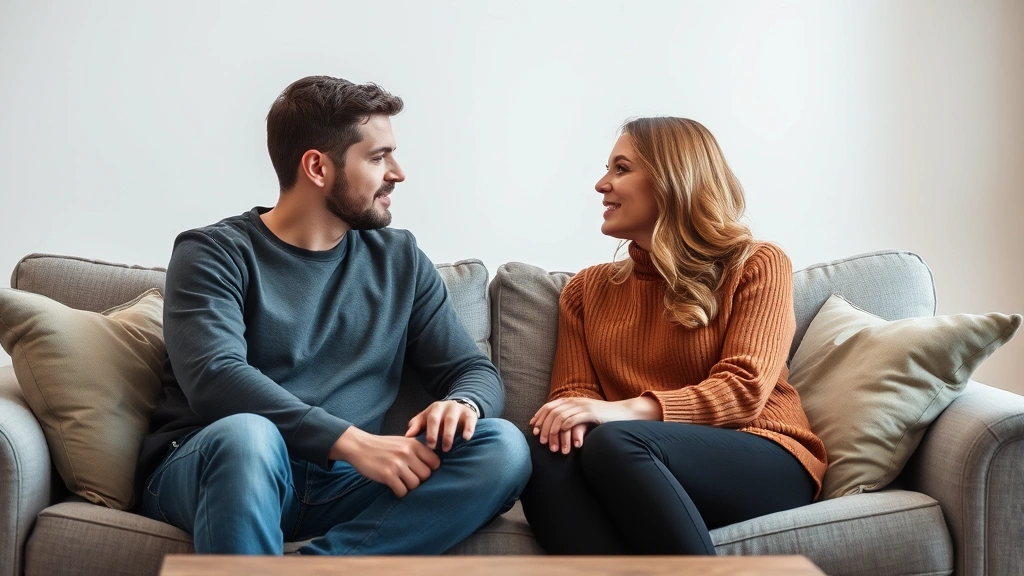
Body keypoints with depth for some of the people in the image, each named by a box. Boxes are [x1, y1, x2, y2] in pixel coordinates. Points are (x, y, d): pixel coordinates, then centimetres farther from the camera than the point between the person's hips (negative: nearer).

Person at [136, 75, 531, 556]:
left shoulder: (400, 260, 13)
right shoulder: (214, 253, -1)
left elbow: (474, 370, 12)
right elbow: (214, 379, -17)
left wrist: (461, 403, -13)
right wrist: (352, 442, -26)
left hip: (342, 485, 4)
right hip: (215, 469, -4)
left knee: (504, 448, -22)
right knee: (247, 434, -39)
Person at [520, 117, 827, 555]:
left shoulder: (756, 265, 6)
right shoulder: (587, 288, 20)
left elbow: (744, 390, -7)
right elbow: (573, 390, 10)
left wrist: (625, 410, -22)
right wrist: (575, 416, -17)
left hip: (764, 464, -3)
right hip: (650, 472, 3)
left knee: (615, 443, -34)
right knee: (552, 454, -31)